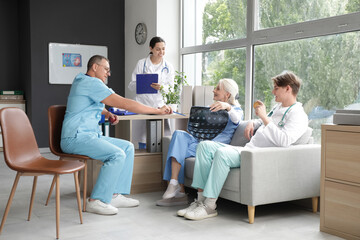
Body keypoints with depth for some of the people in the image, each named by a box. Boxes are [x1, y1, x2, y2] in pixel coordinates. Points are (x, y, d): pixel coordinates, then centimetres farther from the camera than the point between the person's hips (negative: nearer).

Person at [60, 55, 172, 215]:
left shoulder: (83, 81, 19)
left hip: (89, 135, 11)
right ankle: (96, 201, -17)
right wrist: (158, 111, -15)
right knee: (117, 155, -28)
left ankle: (114, 196, 0)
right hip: (76, 138, -11)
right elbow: (125, 103, -19)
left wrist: (108, 114, 16)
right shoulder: (92, 83, -14)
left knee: (128, 147, 4)